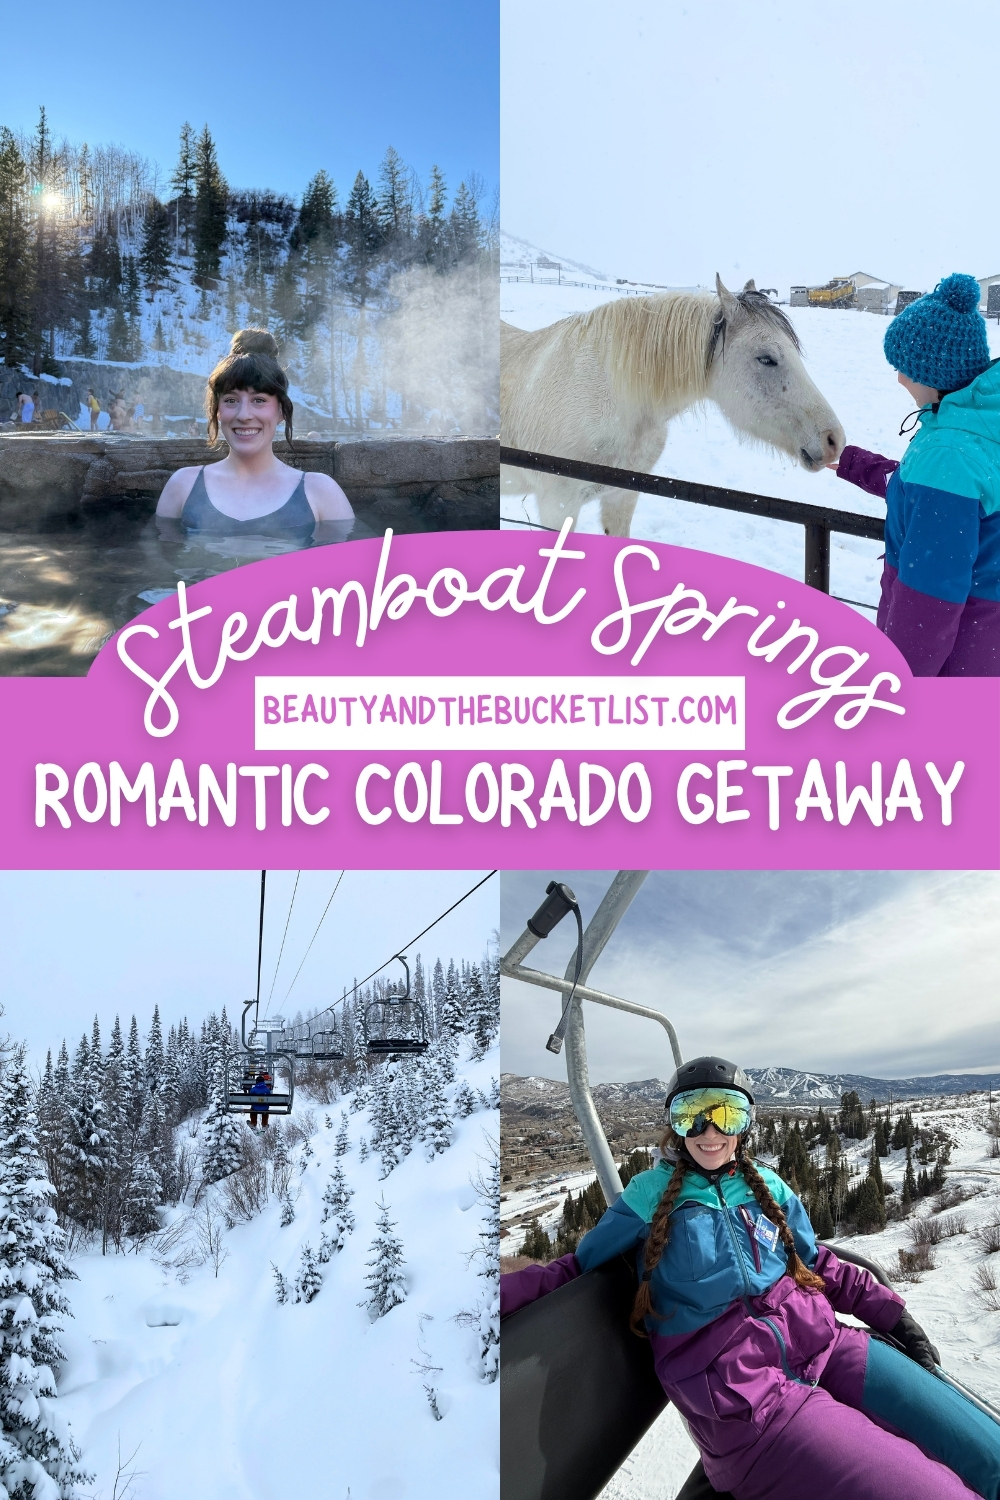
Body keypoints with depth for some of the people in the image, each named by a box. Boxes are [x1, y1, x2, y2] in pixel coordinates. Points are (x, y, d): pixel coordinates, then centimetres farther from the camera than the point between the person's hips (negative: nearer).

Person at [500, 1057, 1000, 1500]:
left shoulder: (767, 1188, 19)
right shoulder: (650, 1196, 9)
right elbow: (579, 1266, 9)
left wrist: (889, 1312, 16)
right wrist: (503, 1291, -8)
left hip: (820, 1340, 6)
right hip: (738, 1390, -6)